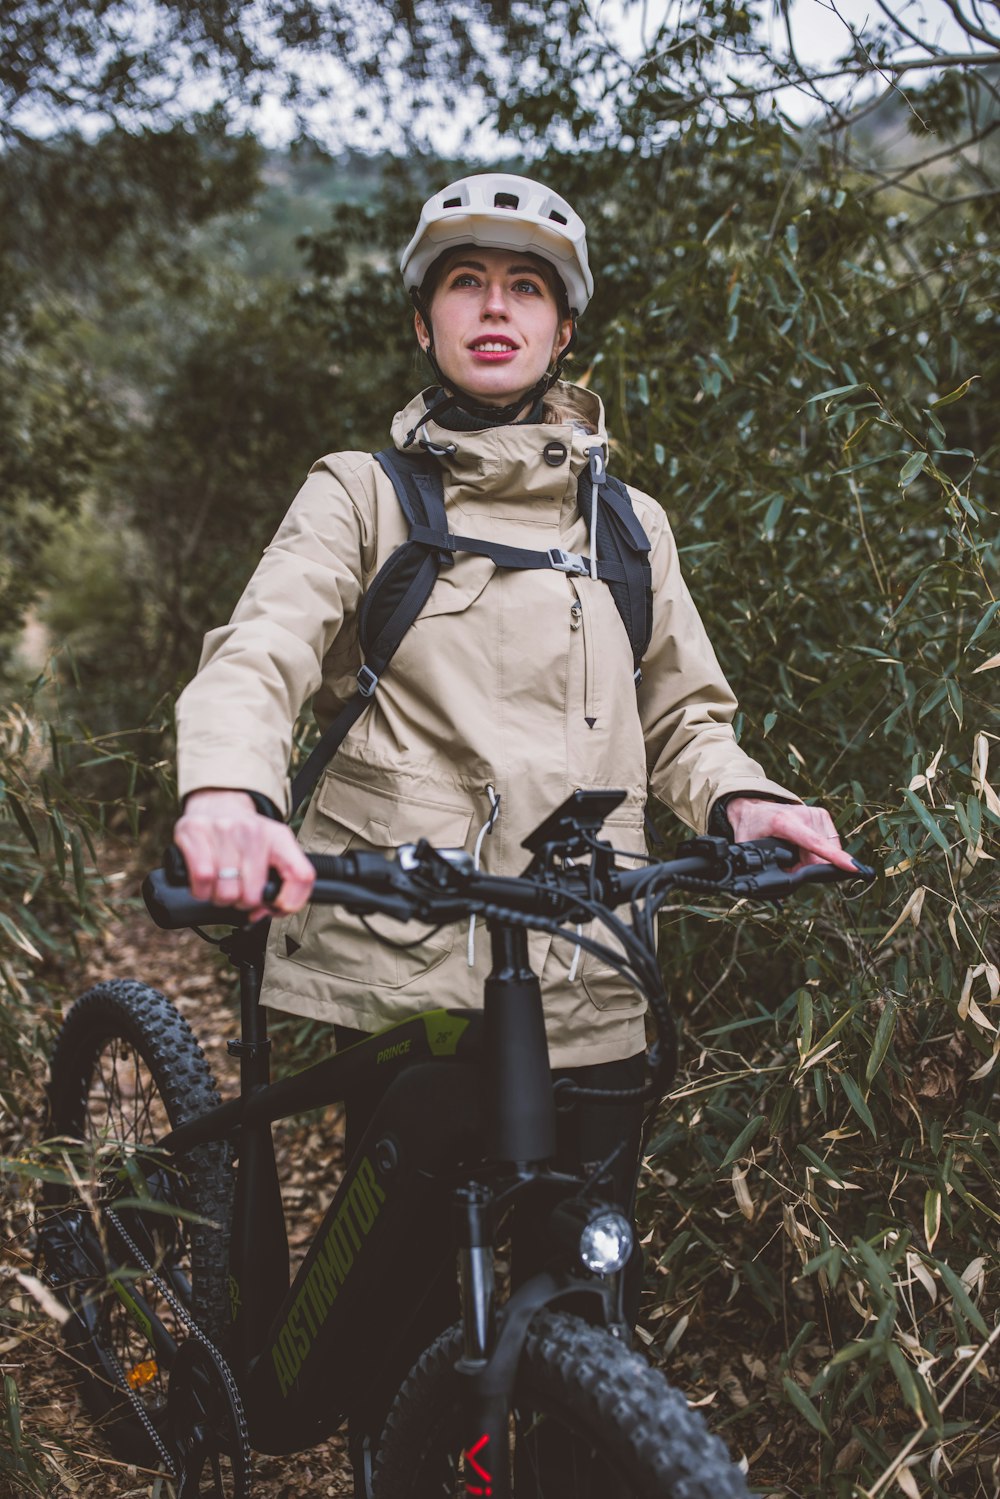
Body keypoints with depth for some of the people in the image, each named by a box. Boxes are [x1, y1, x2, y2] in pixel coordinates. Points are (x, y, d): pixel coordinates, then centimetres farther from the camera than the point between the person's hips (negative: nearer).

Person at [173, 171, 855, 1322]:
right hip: (405, 963, -3)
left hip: (589, 981, 3)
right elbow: (259, 651, -10)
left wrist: (740, 798, -5)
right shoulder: (362, 495, 6)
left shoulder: (629, 522, 17)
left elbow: (683, 719, 19)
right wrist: (225, 791, -32)